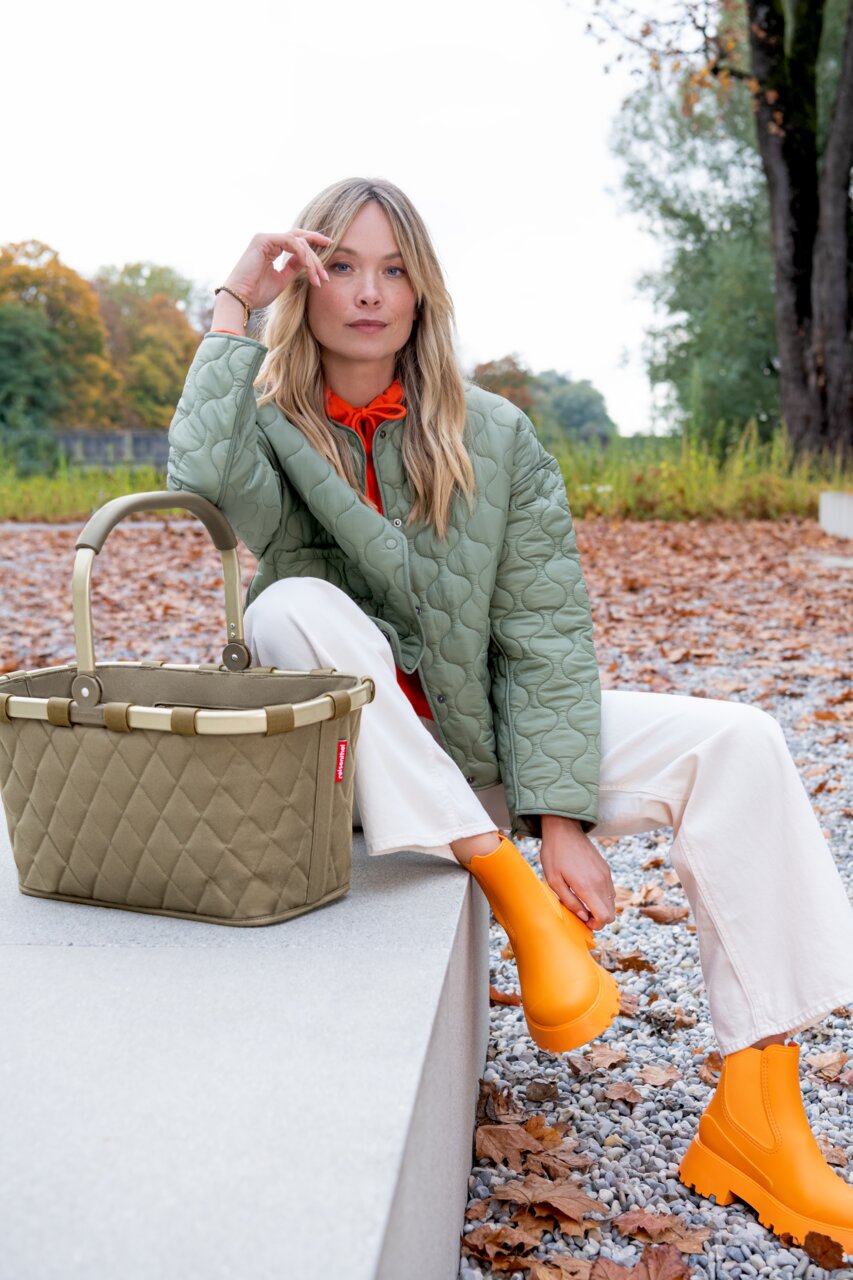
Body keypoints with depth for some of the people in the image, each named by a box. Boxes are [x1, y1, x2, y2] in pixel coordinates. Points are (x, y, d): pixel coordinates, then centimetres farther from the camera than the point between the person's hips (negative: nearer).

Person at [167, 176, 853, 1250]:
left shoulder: (494, 438, 1)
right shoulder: (270, 423, -1)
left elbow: (543, 634, -6)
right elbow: (202, 476, -29)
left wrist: (560, 821, -16)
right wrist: (235, 307, -17)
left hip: (476, 738, 2)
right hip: (344, 757, -1)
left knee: (738, 744, -16)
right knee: (297, 605, -32)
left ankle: (756, 1115, -14)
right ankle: (506, 885, -26)